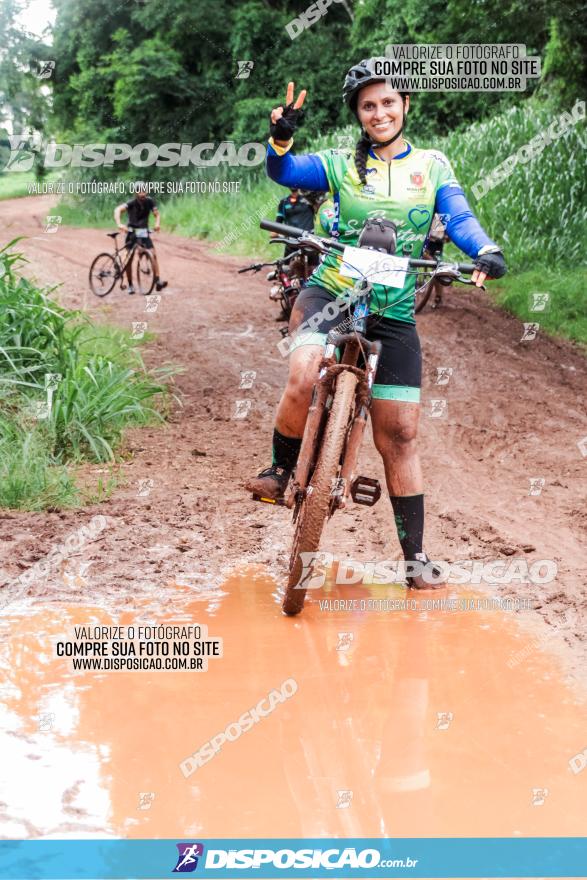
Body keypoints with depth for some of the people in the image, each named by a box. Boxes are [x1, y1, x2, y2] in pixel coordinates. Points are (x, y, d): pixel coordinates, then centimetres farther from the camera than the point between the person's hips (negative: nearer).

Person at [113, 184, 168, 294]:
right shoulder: (132, 203, -19)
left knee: (153, 255, -15)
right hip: (132, 232, -2)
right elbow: (118, 210, -33)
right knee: (129, 259, -2)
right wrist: (119, 224, -50)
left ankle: (158, 281, -20)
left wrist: (157, 224, -30)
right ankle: (130, 285, 9)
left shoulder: (149, 201, -8)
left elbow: (157, 214, -7)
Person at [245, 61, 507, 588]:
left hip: (393, 312, 1)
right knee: (304, 378, -32)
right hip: (330, 292, -1)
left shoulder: (433, 166, 8)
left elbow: (459, 217, -5)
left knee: (399, 435, 2)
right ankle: (280, 471, -5)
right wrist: (281, 138, -30)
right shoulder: (342, 165, 5)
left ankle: (416, 555, 11)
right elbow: (284, 171, -8)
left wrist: (487, 251, -26)